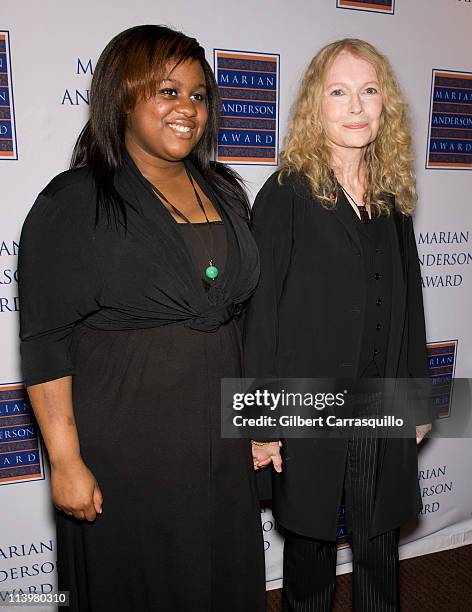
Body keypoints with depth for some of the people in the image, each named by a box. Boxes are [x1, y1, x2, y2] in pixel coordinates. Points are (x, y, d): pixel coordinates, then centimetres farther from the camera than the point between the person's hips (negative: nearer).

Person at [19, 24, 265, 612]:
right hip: (124, 444, -5)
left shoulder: (224, 190, 7)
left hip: (221, 438, 6)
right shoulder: (73, 203, -11)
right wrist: (65, 460, -14)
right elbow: (45, 343, -12)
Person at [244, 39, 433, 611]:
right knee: (310, 548, 16)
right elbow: (259, 313, -12)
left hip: (384, 414, 5)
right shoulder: (286, 195, -10)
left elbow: (407, 305, 10)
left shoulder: (392, 198, 6)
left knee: (380, 552, 19)